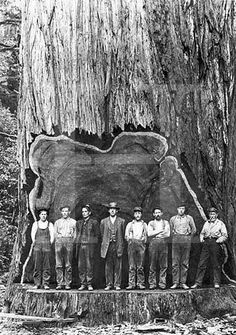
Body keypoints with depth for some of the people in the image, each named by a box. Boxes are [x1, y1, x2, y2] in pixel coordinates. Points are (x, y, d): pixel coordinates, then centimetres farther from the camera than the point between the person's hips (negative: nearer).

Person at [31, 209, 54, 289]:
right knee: (37, 265, -3)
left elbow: (52, 236, 6)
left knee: (46, 266, -3)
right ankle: (37, 283, 1)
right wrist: (34, 243, -3)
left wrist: (49, 244, -1)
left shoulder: (50, 224, 12)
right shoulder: (35, 224, 13)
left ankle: (45, 284, -2)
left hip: (47, 246, 0)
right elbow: (32, 234, 6)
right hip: (37, 246, 0)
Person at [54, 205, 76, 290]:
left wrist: (72, 242, -3)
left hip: (69, 241, -1)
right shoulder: (57, 222, 21)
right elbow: (55, 233, 16)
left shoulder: (73, 222, 15)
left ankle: (68, 283, -2)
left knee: (68, 265, -4)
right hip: (59, 241, 2)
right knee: (59, 264, -4)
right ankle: (60, 283, -3)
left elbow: (75, 234, 9)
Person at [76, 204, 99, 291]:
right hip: (80, 245, 4)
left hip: (89, 245, -4)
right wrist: (77, 244, 10)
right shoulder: (79, 223, 16)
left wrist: (93, 244, -1)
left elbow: (97, 235, 6)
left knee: (89, 265, -5)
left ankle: (89, 284, 2)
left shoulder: (94, 222, 4)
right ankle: (83, 284, 8)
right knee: (81, 265, 1)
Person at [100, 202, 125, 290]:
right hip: (107, 246, 1)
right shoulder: (104, 221, 11)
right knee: (108, 266, 1)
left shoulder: (121, 221, 9)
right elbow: (102, 234, 16)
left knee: (118, 266, -1)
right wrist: (104, 244, 12)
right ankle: (109, 284, 9)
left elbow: (122, 235, 12)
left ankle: (117, 284, 5)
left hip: (118, 246, -1)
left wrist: (120, 245, 9)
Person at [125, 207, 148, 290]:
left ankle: (140, 283, -1)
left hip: (141, 245, 0)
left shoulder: (144, 224, 18)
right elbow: (126, 236, 12)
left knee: (140, 266, -4)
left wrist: (143, 239, -4)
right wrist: (131, 239, -2)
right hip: (131, 245, 0)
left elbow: (147, 235, 11)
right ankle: (131, 284, -7)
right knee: (131, 266, -6)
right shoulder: (130, 224, 18)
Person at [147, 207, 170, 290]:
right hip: (153, 243, 0)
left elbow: (167, 234, 2)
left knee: (164, 265, -3)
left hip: (163, 243, 0)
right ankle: (152, 284, 1)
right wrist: (161, 231, -4)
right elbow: (149, 233, -1)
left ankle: (162, 283, 0)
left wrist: (155, 234, -1)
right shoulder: (151, 223, 15)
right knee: (152, 265, -3)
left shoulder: (166, 222, 15)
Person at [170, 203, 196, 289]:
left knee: (185, 263, 0)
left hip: (186, 240, 0)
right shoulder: (173, 219, 12)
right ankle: (175, 282, -2)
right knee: (175, 263, -4)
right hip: (176, 240, 0)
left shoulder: (189, 218, 9)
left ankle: (183, 282, 3)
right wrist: (175, 236, 12)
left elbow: (194, 229, 15)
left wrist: (188, 237, 13)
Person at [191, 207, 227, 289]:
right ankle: (198, 283, 1)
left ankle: (217, 283, 9)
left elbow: (225, 235, 2)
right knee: (201, 264, -1)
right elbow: (202, 233, 26)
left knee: (216, 264, 0)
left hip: (215, 243, -4)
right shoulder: (206, 223, 19)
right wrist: (201, 238, 8)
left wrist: (219, 241, -11)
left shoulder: (220, 223, 6)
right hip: (206, 243, 4)